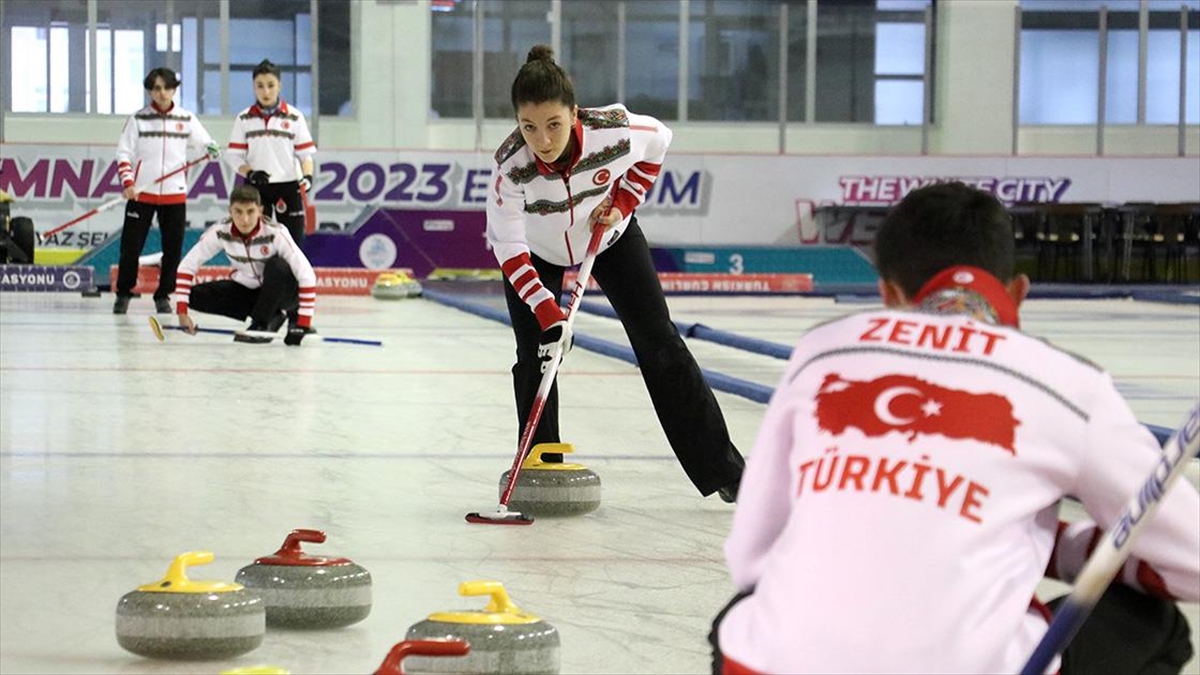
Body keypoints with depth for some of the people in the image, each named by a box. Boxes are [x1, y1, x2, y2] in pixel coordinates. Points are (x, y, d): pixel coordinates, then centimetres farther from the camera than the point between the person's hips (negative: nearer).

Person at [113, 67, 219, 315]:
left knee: (173, 248, 2)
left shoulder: (186, 119, 6)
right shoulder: (138, 119, 3)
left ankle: (163, 295, 15)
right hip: (141, 193, -1)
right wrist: (127, 182, -12)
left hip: (175, 195, 1)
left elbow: (206, 143, 7)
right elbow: (123, 153, 1)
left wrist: (212, 150, -18)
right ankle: (123, 294, 14)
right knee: (131, 246, -1)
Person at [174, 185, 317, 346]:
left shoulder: (276, 233, -29)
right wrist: (182, 313, -24)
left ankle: (261, 325, -16)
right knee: (195, 295, -18)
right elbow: (187, 265, -16)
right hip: (246, 290, 4)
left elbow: (307, 275, -31)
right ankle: (274, 316, -6)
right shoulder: (220, 232, -20)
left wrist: (303, 323, -35)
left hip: (280, 292, -4)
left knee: (277, 266, -35)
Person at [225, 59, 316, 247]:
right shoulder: (244, 119, 3)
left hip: (288, 189, -1)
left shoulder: (294, 117, 1)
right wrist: (250, 173, -16)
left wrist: (307, 176, -17)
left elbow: (305, 153, 1)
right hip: (255, 189, 1)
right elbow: (233, 156, 2)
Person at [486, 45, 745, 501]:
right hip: (537, 250, -1)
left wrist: (623, 202, -16)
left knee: (660, 344, -1)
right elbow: (509, 250, -30)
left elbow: (658, 142, -11)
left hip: (610, 237, 1)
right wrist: (548, 314, -37)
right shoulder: (511, 164, -37)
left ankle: (723, 469, 5)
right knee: (535, 356, -12)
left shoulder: (614, 131, -36)